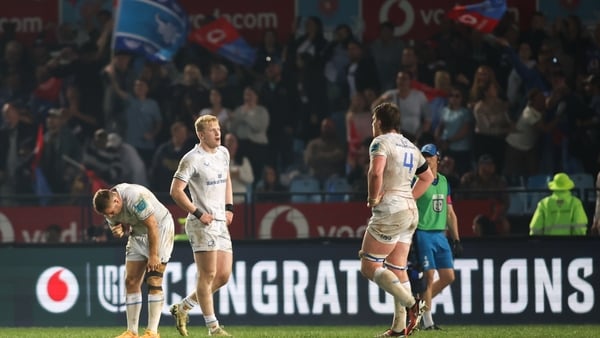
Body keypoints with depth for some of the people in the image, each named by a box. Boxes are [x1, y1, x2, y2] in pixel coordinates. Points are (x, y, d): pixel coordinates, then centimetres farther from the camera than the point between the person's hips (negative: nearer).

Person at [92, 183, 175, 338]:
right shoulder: (108, 206, -8)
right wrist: (118, 230, -18)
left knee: (154, 282, -14)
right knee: (131, 282, 1)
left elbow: (152, 225, -27)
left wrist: (153, 255, -22)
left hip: (159, 229, -7)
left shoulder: (135, 197, -32)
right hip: (138, 234, 7)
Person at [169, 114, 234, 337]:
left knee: (223, 275, 5)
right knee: (208, 275, -9)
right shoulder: (192, 159, -11)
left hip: (221, 222, 8)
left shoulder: (223, 153, 13)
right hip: (202, 224, -8)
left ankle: (183, 308, 20)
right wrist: (198, 213, -15)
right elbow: (176, 191, -13)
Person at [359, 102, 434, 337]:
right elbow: (428, 177, 29)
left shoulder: (381, 142, -8)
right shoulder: (410, 147, 17)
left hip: (389, 212, -9)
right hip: (410, 212, 9)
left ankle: (411, 304, -19)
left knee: (369, 267, -6)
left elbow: (376, 171, -27)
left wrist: (373, 198, -12)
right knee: (397, 270, 10)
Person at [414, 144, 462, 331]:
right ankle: (427, 321, -3)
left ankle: (421, 302, 20)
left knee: (448, 277, 2)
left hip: (440, 235, 6)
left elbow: (450, 213, 18)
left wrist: (456, 240, 15)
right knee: (429, 276, -9)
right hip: (423, 234, -6)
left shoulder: (444, 181, 14)